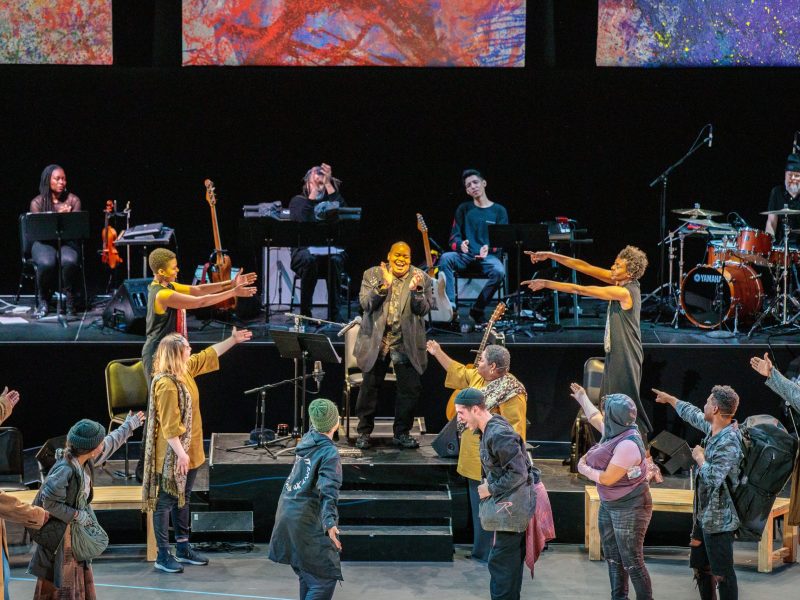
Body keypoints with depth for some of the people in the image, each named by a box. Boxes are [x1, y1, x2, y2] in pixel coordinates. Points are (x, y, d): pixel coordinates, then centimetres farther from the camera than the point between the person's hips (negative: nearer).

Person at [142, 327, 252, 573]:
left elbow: (209, 355, 22)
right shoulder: (166, 384, -24)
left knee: (182, 500, 17)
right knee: (166, 502, -1)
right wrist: (180, 453, -26)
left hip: (189, 451, 10)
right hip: (173, 456, -10)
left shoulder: (185, 369, 4)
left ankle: (184, 548, 27)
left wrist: (233, 340, 23)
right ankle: (163, 556, 4)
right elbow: (169, 426, -26)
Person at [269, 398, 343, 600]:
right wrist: (330, 523, -38)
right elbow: (328, 491, -28)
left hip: (287, 512, 9)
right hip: (306, 521, -9)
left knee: (307, 574, 21)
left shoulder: (308, 438, 7)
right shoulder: (329, 453, -16)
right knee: (326, 578, -8)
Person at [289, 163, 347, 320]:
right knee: (309, 260, -38)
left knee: (335, 260, -35)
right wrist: (313, 194, -10)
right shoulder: (298, 201, 10)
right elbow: (303, 221, -13)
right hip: (305, 250, -1)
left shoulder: (332, 199, 15)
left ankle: (334, 316, -31)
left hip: (331, 250, 1)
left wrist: (329, 185, -8)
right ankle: (305, 313, -30)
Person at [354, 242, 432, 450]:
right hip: (376, 341, -1)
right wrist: (384, 286, -22)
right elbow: (365, 304, -8)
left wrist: (416, 289, -23)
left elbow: (424, 310, -6)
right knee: (370, 387, 3)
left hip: (406, 343, 1)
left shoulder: (421, 278, 3)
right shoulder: (372, 275, 3)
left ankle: (402, 433, 13)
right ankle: (364, 432, 15)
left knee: (411, 388, -1)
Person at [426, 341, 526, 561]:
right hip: (476, 462, 10)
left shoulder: (510, 393, -21)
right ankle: (482, 551, 28)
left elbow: (516, 429, -23)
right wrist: (438, 353, 29)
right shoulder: (477, 378, 7)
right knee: (479, 509, 17)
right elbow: (458, 372, 27)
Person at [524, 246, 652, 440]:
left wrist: (546, 284, -17)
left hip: (625, 356, -9)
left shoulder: (624, 292, -23)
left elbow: (579, 290, -22)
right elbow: (585, 267, 1)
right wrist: (550, 256, -3)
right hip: (615, 353, 9)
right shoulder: (621, 281, 1)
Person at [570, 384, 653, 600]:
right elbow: (595, 418, 26)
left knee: (632, 562, -7)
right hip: (609, 505, 10)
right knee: (612, 557, 15)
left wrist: (584, 469, -6)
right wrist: (582, 398, 39)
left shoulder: (628, 444, -25)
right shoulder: (615, 432, 2)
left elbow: (607, 478, -23)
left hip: (630, 508, -10)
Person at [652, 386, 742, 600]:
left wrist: (699, 457, -15)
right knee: (700, 567, 19)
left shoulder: (729, 442, -23)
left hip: (719, 519, -10)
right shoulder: (713, 429, 5)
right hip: (704, 515, 10)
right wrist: (669, 399, 38)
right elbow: (693, 415, 25)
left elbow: (713, 478, -32)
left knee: (722, 573, -6)